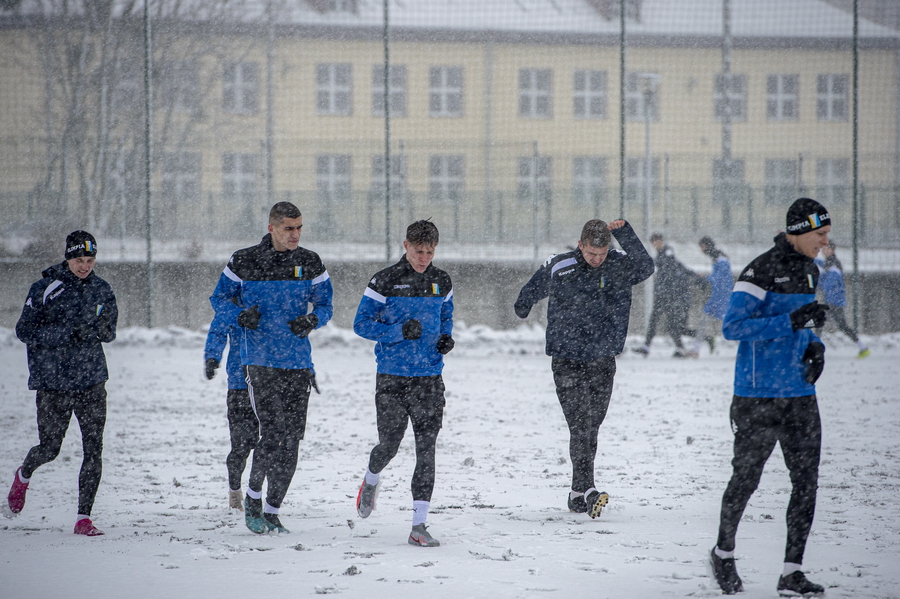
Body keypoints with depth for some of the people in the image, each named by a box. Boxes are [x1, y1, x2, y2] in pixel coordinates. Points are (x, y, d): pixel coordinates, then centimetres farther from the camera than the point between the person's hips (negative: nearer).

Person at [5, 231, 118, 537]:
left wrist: (105, 326, -11)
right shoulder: (45, 289, -7)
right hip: (53, 381, -3)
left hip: (91, 380, 3)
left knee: (93, 449, -6)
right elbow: (24, 331, -8)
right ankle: (23, 476, 38)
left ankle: (84, 518, 0)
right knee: (50, 447, 3)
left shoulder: (101, 289, 6)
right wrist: (67, 333, -19)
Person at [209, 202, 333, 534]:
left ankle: (272, 511, 14)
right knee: (272, 433, -16)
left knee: (291, 439, 2)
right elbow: (219, 298, 8)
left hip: (298, 362, 4)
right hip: (260, 360, -4)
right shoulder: (244, 262, -2)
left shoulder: (310, 264, 6)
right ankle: (252, 498, 6)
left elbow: (325, 305, 12)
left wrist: (313, 320, -11)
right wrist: (241, 315, -12)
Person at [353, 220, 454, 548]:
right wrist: (400, 331, -17)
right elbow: (362, 324, -4)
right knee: (389, 444, 3)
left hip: (429, 376, 3)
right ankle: (371, 481, 39)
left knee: (426, 448, -5)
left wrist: (446, 338, 2)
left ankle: (419, 525, -4)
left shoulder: (441, 282, 8)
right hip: (392, 376, -3)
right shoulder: (385, 281, -5)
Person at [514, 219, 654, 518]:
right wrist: (523, 307, 33)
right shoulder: (558, 268, -5)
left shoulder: (620, 265, -2)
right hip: (566, 361, -2)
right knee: (579, 426, -13)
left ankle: (578, 494, 16)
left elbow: (645, 267, -23)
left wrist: (625, 233, -30)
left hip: (602, 361, 2)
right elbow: (531, 292, 16)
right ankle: (588, 491, -22)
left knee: (590, 427, 6)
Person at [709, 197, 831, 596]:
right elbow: (732, 326, -19)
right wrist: (792, 321, -24)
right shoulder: (761, 271, -14)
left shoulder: (809, 271, 12)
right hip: (758, 397, -7)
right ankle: (723, 554, 26)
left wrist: (814, 346, 6)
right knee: (746, 479, 4)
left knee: (806, 482, 1)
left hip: (800, 394, 7)